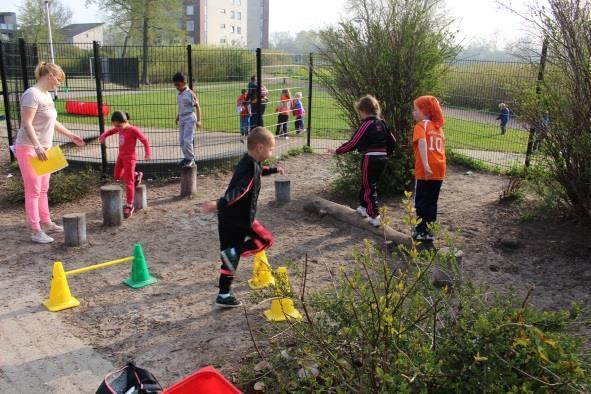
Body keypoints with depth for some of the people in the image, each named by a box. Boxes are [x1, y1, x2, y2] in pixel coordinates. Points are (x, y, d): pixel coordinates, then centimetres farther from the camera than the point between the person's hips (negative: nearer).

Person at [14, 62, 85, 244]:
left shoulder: (47, 95, 12)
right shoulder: (32, 94, -16)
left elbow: (52, 122, 23)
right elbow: (27, 123, -22)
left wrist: (70, 135, 28)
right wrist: (37, 146, -31)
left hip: (43, 149, 9)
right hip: (29, 149, -9)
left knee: (43, 189, 16)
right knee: (33, 191, -4)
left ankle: (46, 223, 27)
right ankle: (36, 231, 1)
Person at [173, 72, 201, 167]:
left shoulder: (190, 93, -11)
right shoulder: (179, 94, 10)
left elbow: (197, 107, -10)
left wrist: (198, 120, -14)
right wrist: (178, 117, 21)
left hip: (190, 118, -8)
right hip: (182, 119, 8)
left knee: (187, 140, -12)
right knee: (181, 141, 9)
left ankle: (191, 159, 0)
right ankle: (187, 158, 20)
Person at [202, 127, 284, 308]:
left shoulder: (249, 162, 10)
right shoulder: (250, 168, -20)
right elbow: (238, 191, -34)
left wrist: (274, 170, 50)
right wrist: (219, 204, -48)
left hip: (228, 219, 9)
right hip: (240, 219, -9)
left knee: (231, 258, 13)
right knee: (266, 240, 9)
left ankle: (224, 295, 20)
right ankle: (233, 252, -8)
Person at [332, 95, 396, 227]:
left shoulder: (366, 124, -13)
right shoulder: (382, 123, 8)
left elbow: (353, 143, -14)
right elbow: (392, 141, 12)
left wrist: (338, 151, -6)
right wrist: (387, 152, 26)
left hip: (370, 158, -7)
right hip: (382, 158, 7)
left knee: (369, 187, 0)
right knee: (368, 183, 23)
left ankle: (375, 217, -2)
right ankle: (364, 207, 37)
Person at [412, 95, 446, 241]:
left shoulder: (421, 125, -4)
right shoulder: (439, 127, 18)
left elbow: (422, 143, -21)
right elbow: (440, 148, 14)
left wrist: (425, 165, -30)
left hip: (425, 171, -6)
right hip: (439, 169, 6)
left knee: (421, 201, 5)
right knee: (432, 201, 15)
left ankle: (421, 231, 8)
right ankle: (429, 230, 19)